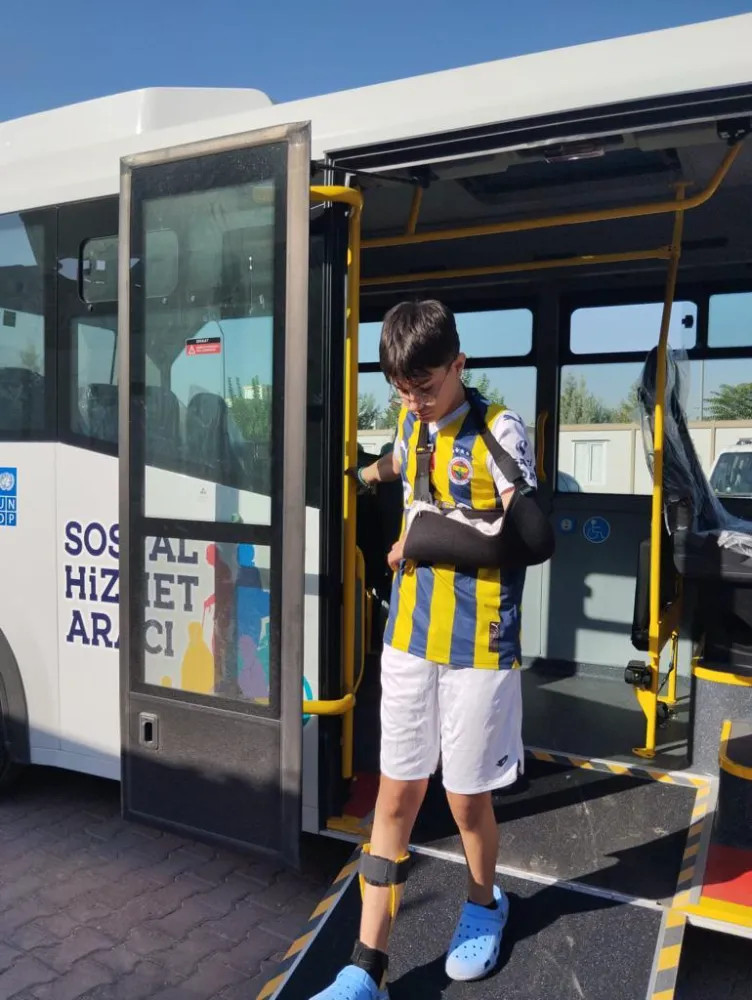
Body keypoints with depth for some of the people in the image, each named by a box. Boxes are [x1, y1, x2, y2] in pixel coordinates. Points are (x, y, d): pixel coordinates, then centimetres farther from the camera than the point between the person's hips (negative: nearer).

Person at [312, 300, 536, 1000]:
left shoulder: (498, 430, -11)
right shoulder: (413, 425, 8)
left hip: (478, 647, -5)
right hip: (409, 639, 5)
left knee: (466, 798, 10)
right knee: (396, 794, 7)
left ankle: (484, 904, 41)